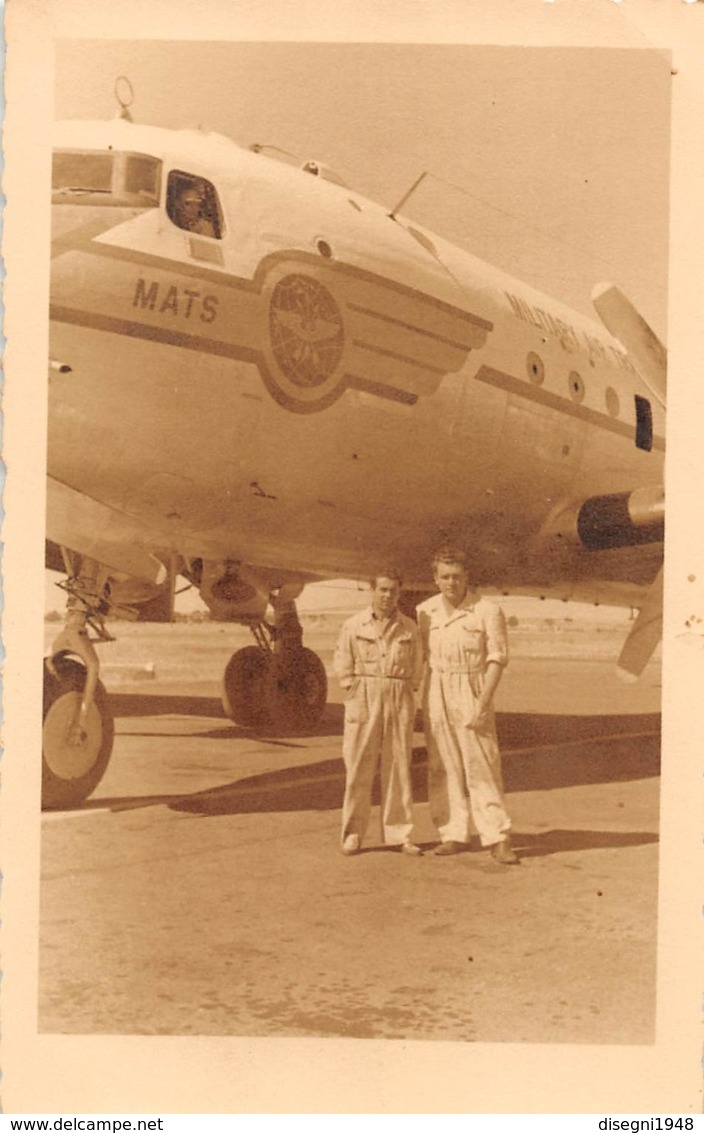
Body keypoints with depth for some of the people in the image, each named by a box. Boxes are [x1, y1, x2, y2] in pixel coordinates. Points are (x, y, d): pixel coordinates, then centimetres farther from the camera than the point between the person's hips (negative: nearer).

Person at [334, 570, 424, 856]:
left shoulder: (409, 628, 6)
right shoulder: (354, 625, 2)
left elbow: (417, 666, 11)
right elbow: (343, 663, 4)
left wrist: (405, 692, 1)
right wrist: (354, 692, -4)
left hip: (400, 701, 2)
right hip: (364, 698, -1)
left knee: (398, 767, 4)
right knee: (358, 768, 0)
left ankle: (399, 833, 13)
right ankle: (353, 833, 9)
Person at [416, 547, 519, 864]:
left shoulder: (487, 611, -6)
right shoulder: (424, 611, 6)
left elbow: (496, 659, -6)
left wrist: (483, 704, -13)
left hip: (471, 694, -4)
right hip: (435, 694, 4)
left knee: (482, 766, -4)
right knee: (443, 766, 6)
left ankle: (497, 838, 1)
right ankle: (453, 834, 14)